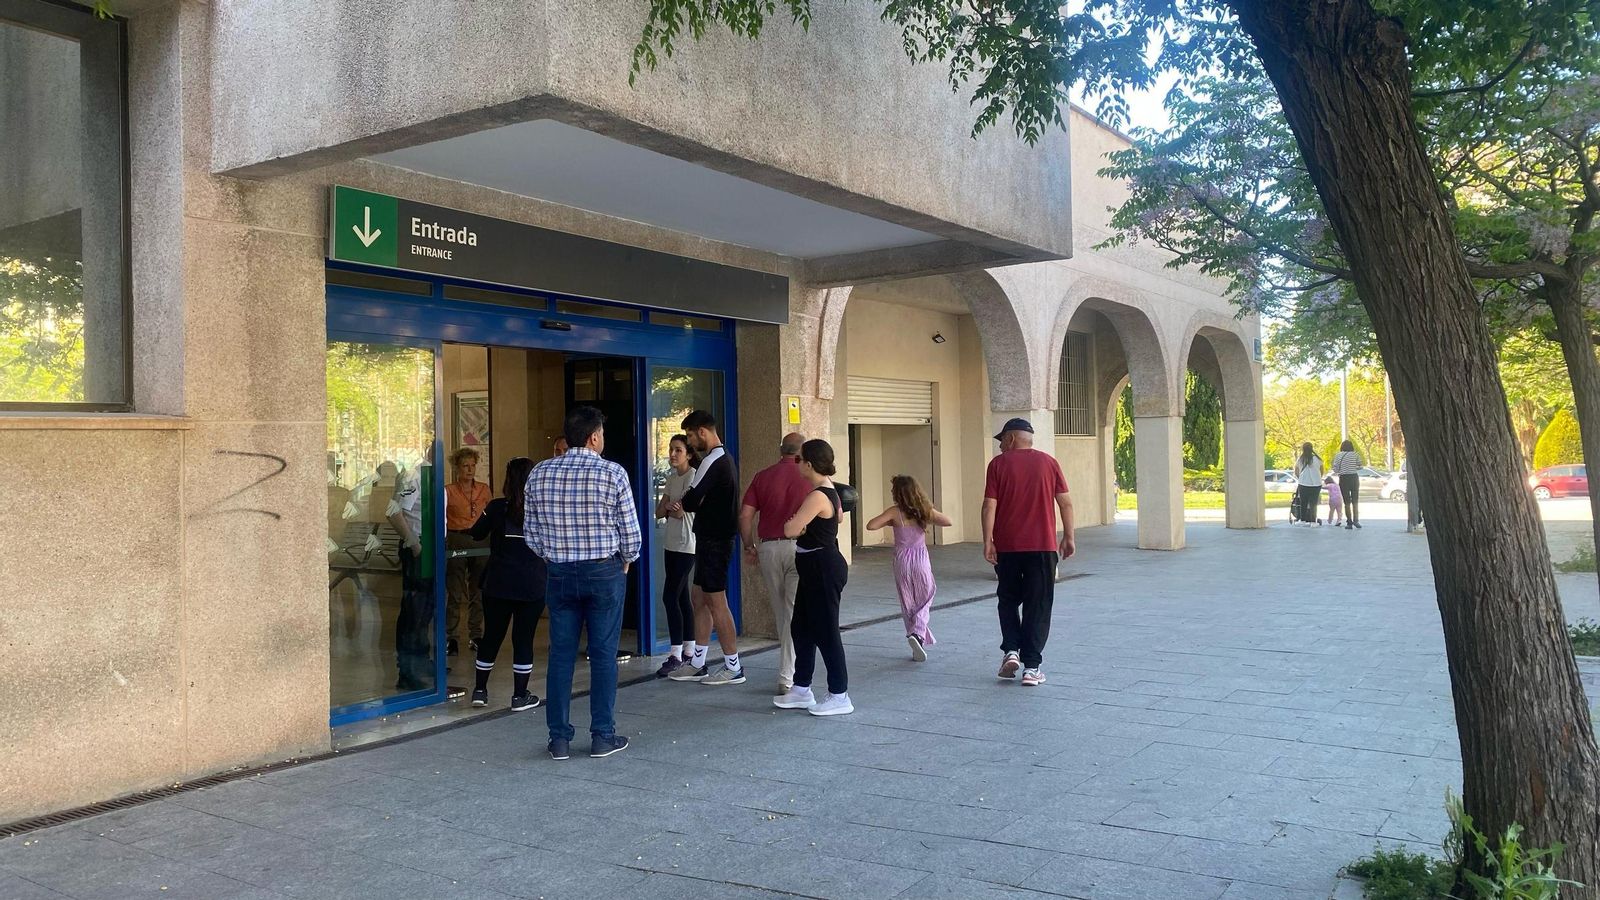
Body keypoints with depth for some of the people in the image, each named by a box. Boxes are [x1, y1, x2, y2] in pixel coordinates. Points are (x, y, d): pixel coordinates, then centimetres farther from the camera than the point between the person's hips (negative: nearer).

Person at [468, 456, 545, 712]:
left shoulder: (497, 507, -7)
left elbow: (476, 534, 8)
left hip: (498, 585, 1)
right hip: (533, 586, -1)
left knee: (492, 635, 13)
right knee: (524, 639, 5)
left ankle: (480, 689, 22)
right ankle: (520, 695, 10)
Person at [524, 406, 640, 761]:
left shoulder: (540, 473, 1)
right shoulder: (612, 473, -10)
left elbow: (530, 531, 5)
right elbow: (630, 531, -7)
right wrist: (626, 561, 11)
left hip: (558, 573, 3)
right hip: (605, 572, -3)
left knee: (561, 654, 9)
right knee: (603, 654, 5)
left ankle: (559, 738, 13)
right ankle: (603, 736, 11)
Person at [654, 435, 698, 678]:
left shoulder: (693, 476, -10)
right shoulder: (671, 478, 15)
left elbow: (680, 511, -17)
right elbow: (660, 512, 9)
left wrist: (668, 507, -3)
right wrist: (672, 508, -8)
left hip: (687, 545, -8)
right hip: (672, 544, 8)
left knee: (670, 597, -11)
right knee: (682, 597, 10)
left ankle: (676, 656, -8)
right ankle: (689, 652, 16)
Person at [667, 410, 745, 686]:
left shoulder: (712, 462, -18)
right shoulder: (723, 458, 15)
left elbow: (691, 501, -21)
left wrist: (684, 503, 1)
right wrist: (689, 503, -1)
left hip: (713, 541, -10)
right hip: (714, 538, 10)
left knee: (716, 602, -3)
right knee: (700, 600, 14)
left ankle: (733, 667, 4)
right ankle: (698, 664, 21)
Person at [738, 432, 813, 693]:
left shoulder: (763, 476, 5)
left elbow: (745, 515, 1)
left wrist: (749, 547, 12)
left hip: (768, 547, 3)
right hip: (800, 546, -3)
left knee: (779, 611, 17)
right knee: (795, 612, 0)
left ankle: (789, 667, 30)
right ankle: (787, 677, -3)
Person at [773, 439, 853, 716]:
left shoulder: (817, 496, -22)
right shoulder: (829, 490, 10)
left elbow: (791, 529, -27)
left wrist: (793, 522, -4)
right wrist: (807, 524, 12)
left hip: (823, 569, -11)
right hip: (816, 568, 11)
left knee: (825, 631, -2)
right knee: (801, 627, 16)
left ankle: (839, 696, 7)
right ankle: (802, 689, 26)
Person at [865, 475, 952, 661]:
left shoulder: (895, 512, -10)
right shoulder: (925, 511, -3)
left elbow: (870, 526, -16)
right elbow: (948, 522, 2)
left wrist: (888, 523, 0)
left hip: (902, 561, -1)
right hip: (921, 560, 1)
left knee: (908, 604, 13)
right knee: (924, 602, 9)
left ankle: (918, 636, 15)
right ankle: (918, 634, -15)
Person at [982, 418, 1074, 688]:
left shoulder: (998, 464, -1)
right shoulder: (1048, 462, 3)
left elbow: (989, 505, -7)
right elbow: (1065, 502, 2)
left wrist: (988, 541, -4)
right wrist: (1069, 537, 10)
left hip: (1007, 546, 0)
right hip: (1043, 545, 1)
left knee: (1008, 600, 18)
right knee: (1038, 606, 5)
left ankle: (1011, 651, 4)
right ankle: (1032, 666, 2)